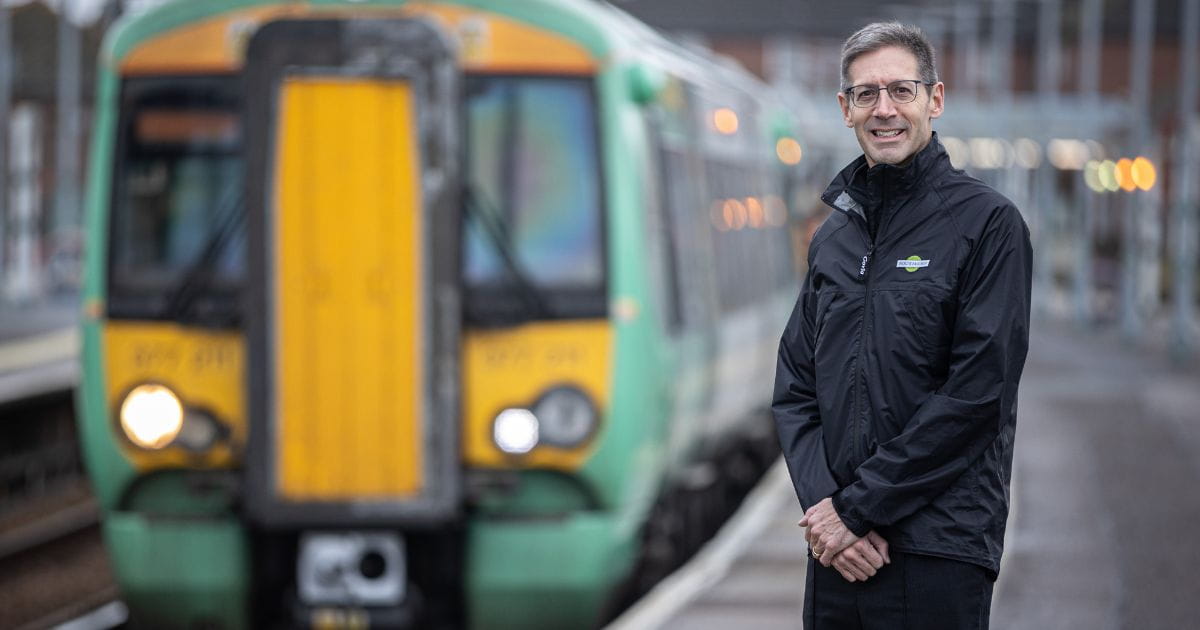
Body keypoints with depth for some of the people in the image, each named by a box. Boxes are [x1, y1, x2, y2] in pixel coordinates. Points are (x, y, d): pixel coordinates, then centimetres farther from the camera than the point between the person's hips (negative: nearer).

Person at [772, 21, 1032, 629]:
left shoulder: (987, 223, -5)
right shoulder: (835, 235, 14)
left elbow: (977, 391, -13)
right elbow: (795, 388, 12)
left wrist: (858, 508, -13)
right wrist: (822, 503, -6)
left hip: (939, 552, -5)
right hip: (837, 551, 5)